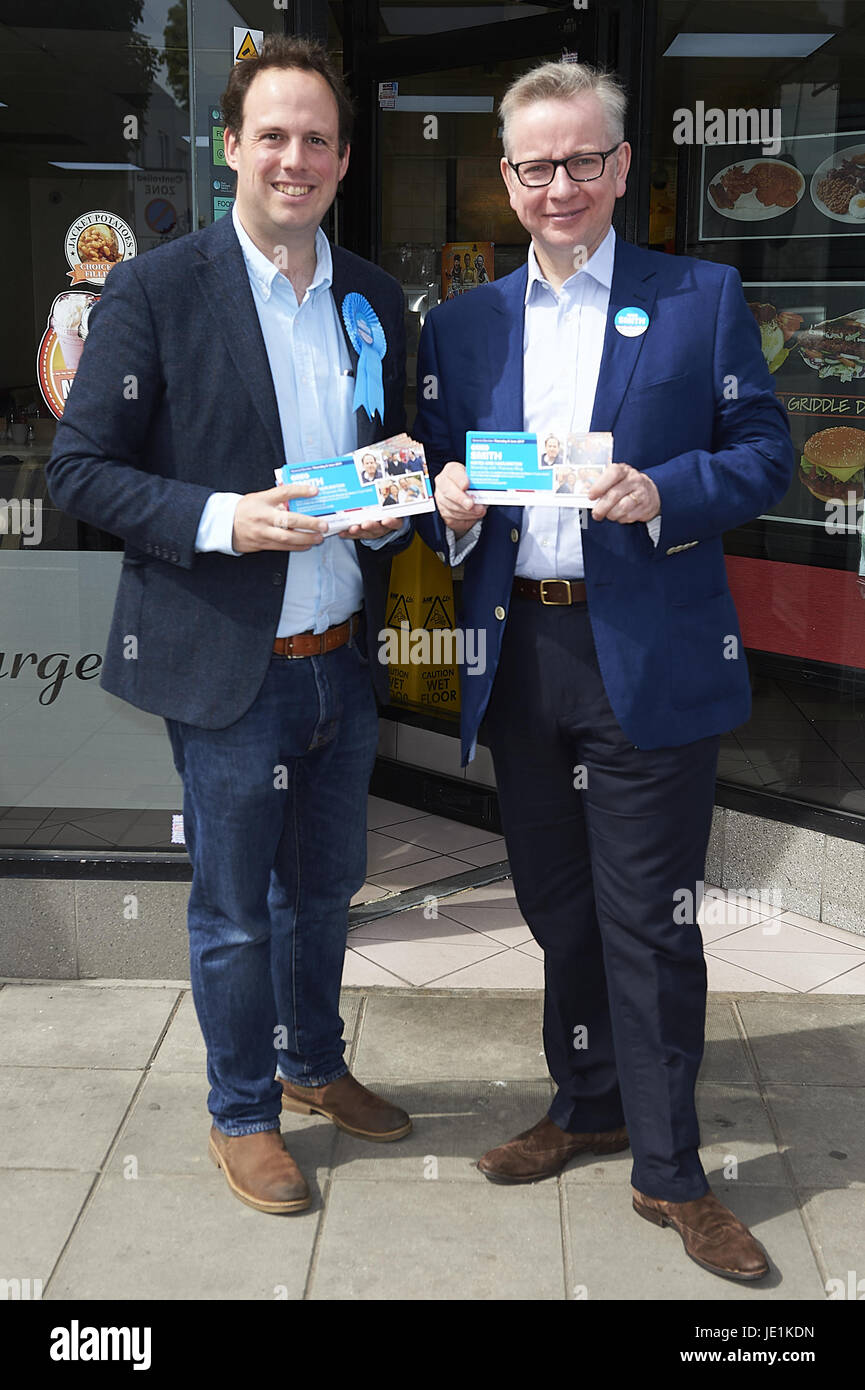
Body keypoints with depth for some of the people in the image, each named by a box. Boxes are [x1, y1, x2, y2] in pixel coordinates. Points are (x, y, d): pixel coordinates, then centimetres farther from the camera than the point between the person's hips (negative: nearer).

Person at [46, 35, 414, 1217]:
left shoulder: (374, 297, 6)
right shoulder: (155, 291, -10)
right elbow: (79, 470, -10)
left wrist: (390, 509, -7)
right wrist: (220, 519, -23)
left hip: (344, 661, 5)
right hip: (228, 671, -5)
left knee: (324, 886, 21)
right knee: (234, 911, 10)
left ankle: (314, 1066, 44)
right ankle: (242, 1114, 31)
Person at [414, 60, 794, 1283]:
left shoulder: (703, 299, 2)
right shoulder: (461, 325, 12)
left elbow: (765, 454, -1)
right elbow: (438, 482, 12)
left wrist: (663, 494, -18)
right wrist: (449, 505, -11)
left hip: (651, 661, -4)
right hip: (519, 659, 4)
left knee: (648, 919, 1)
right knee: (557, 905, 16)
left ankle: (668, 1171, 17)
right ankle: (587, 1105, 36)